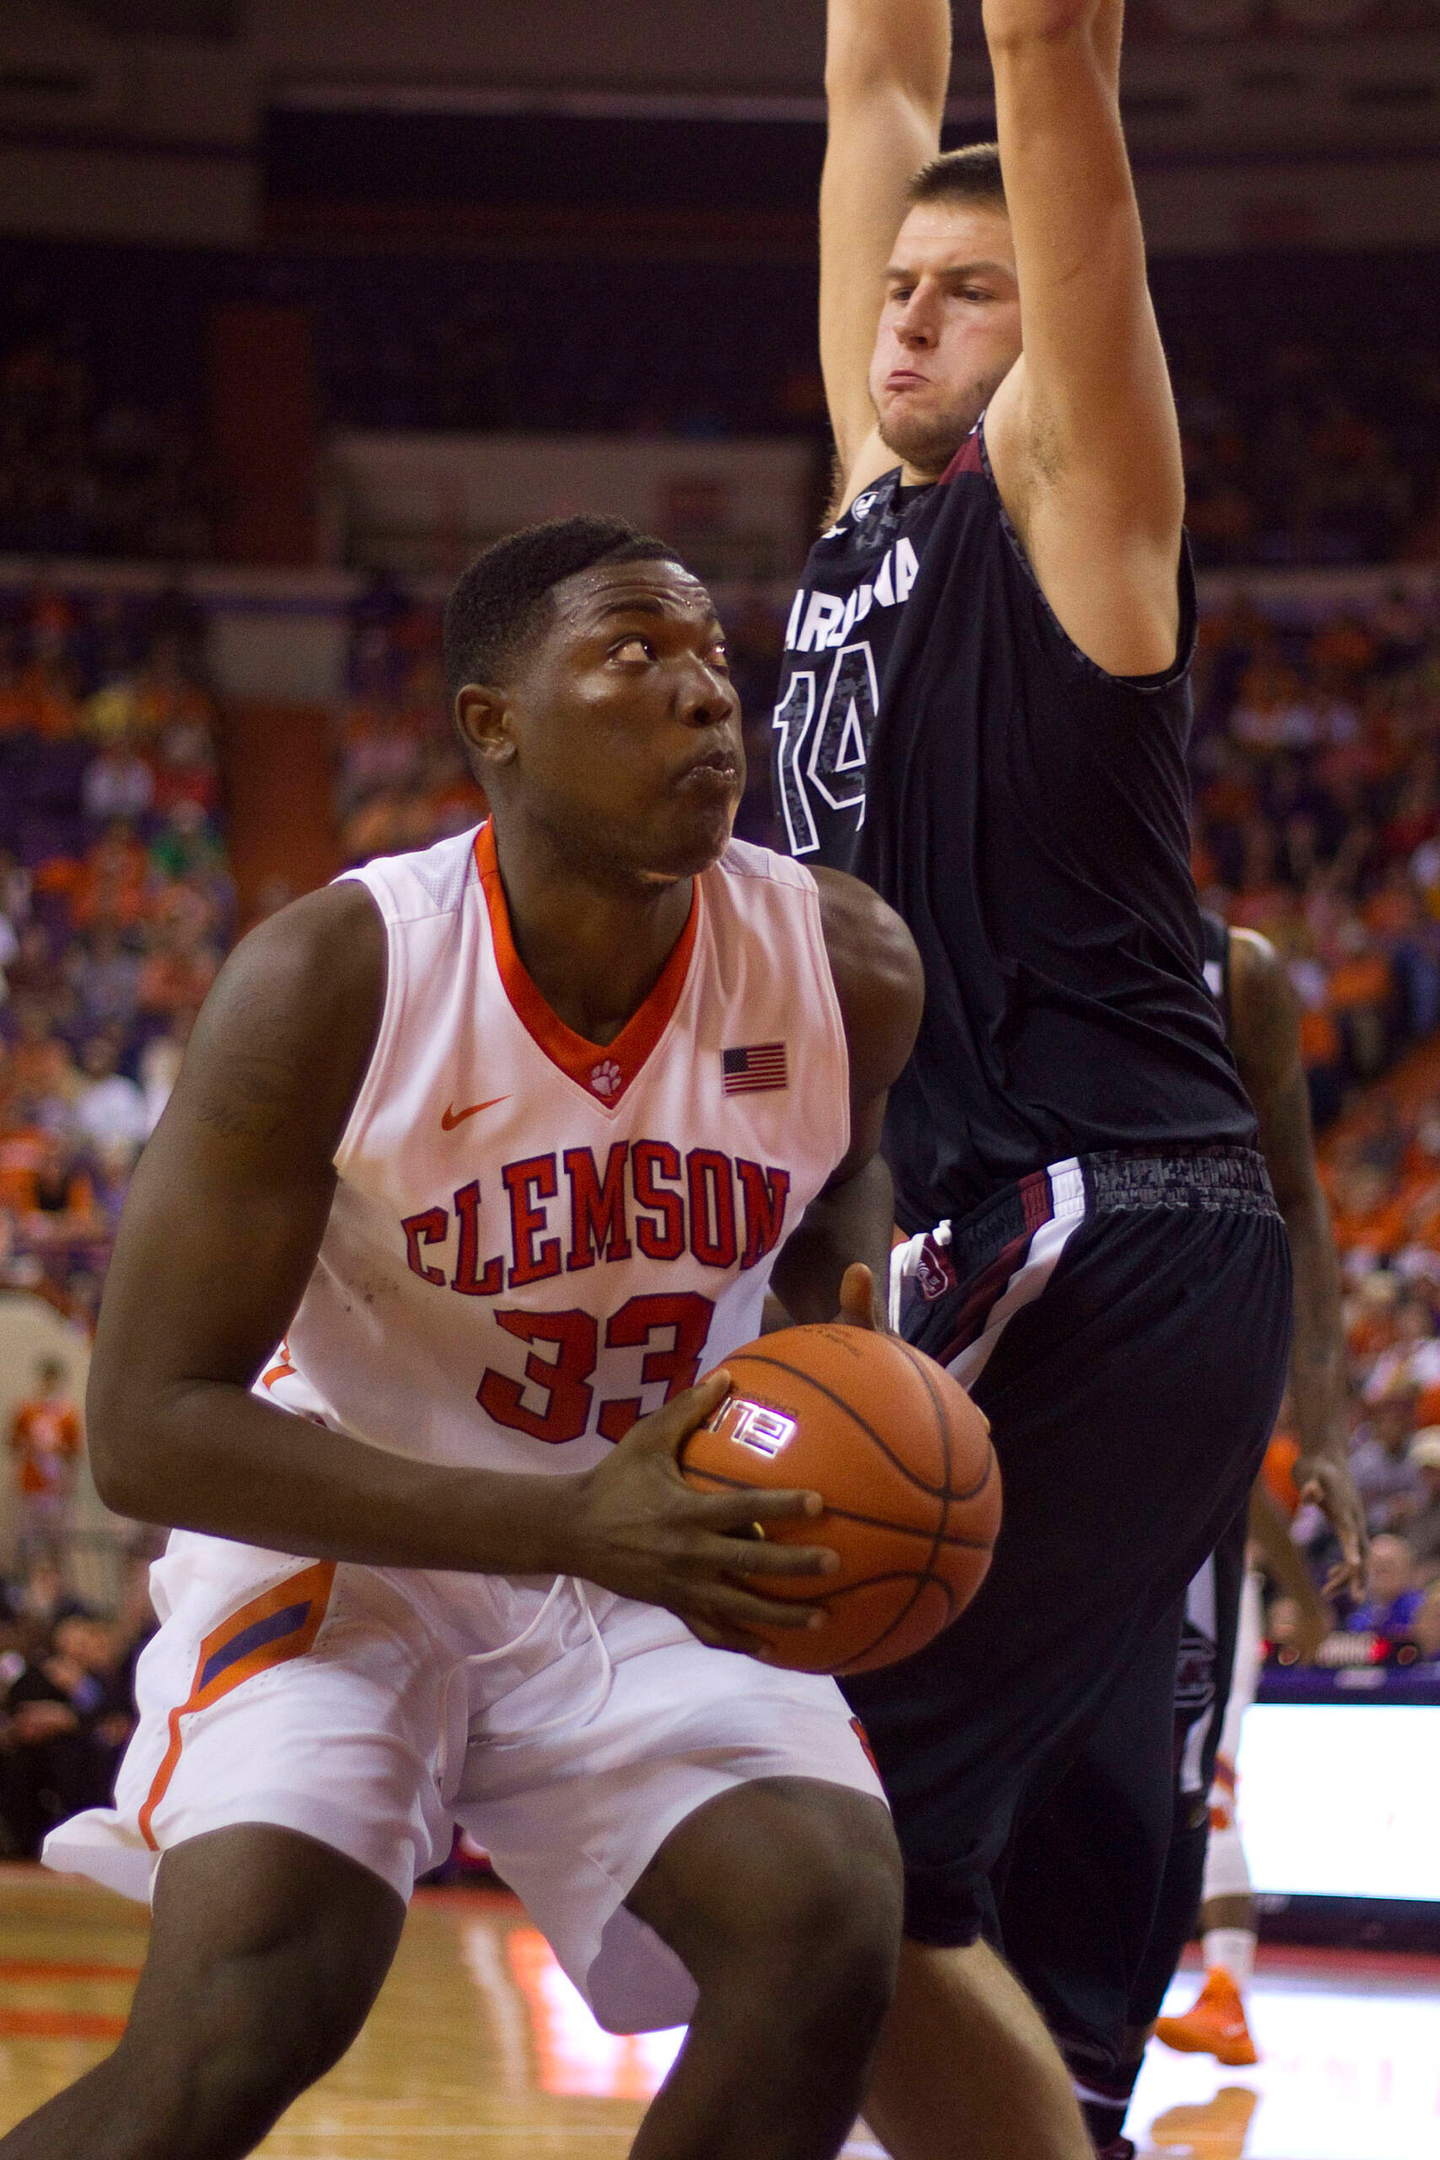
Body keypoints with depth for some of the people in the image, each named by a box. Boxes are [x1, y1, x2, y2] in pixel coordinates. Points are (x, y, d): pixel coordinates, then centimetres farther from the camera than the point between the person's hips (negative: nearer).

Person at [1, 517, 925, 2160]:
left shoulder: (841, 967, -10)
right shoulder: (332, 979, -22)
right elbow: (146, 1427, -23)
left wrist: (862, 1316, -8)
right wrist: (575, 1525, -32)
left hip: (661, 1575, 4)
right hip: (345, 1549, -4)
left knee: (830, 1930, -21)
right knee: (243, 2018, -28)